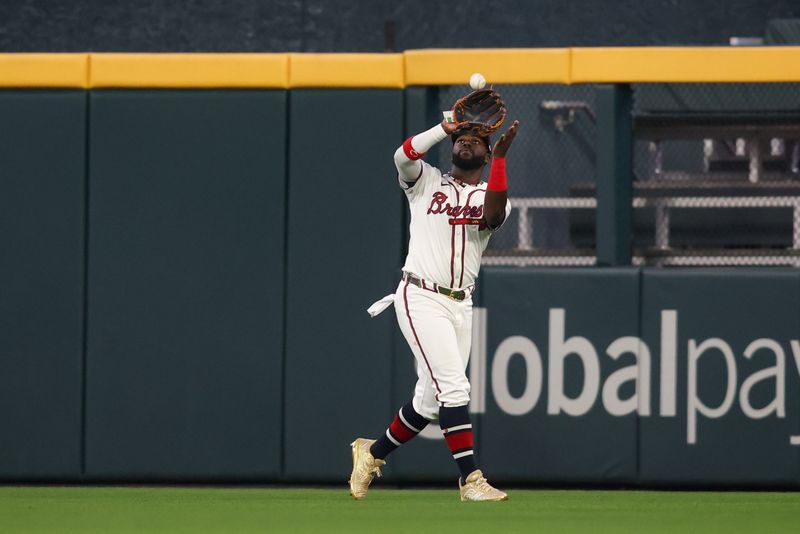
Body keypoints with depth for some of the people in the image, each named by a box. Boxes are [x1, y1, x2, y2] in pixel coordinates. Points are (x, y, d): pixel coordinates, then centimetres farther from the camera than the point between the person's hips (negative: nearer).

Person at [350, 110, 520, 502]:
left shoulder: (491, 195, 11)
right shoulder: (426, 182, 6)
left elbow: (494, 216, -14)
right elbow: (404, 156, -16)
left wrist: (500, 158, -21)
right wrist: (447, 127, -18)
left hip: (460, 306, 5)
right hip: (421, 299, -5)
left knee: (430, 400, 10)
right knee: (454, 386, -17)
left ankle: (372, 453, 31)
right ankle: (470, 479, -19)